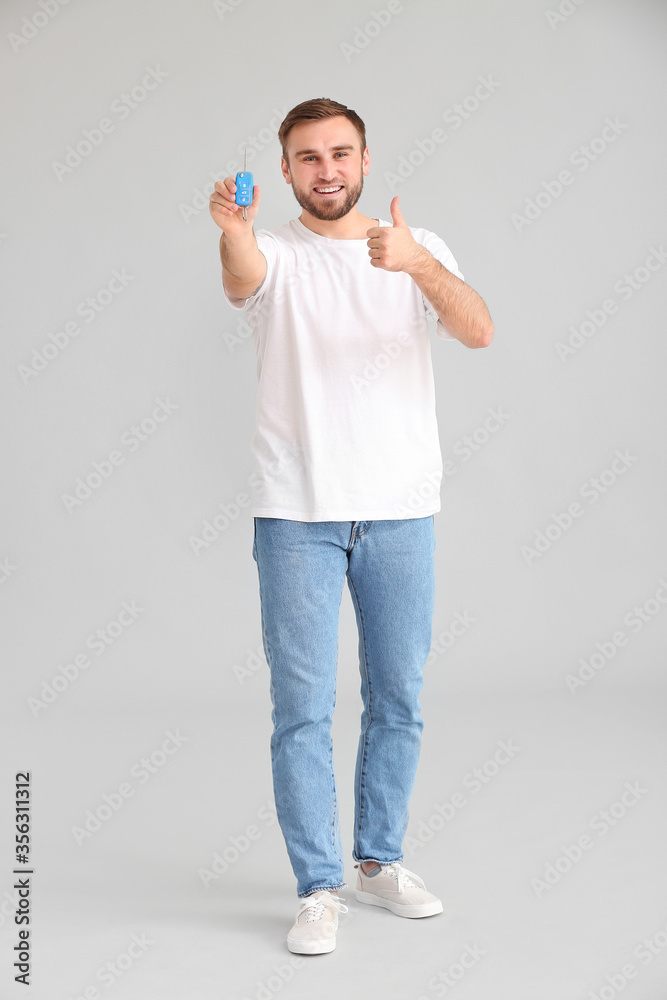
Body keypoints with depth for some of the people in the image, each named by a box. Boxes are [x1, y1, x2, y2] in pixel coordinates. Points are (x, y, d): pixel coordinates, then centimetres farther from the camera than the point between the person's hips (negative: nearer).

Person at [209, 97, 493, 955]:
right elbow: (241, 279, -25)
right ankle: (318, 888, 14)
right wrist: (231, 229, -48)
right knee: (302, 709, 1)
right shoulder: (274, 254, 1)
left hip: (401, 511, 2)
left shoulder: (420, 249, 6)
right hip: (296, 514, -2)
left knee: (398, 700, 12)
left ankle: (379, 861, 30)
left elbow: (478, 331, -12)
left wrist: (416, 263, -30)